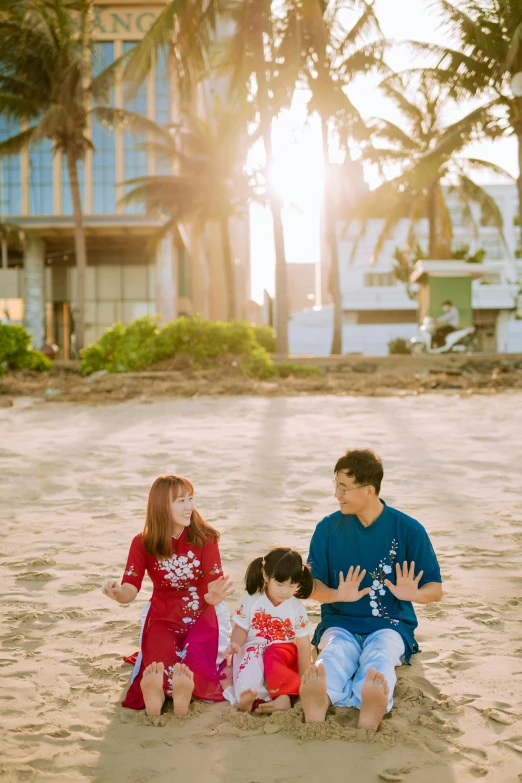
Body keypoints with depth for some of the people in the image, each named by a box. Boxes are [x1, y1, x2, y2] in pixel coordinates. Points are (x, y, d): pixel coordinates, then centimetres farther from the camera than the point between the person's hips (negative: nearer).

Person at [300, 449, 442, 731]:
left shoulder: (409, 530, -1)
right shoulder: (328, 528, 4)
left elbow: (435, 589, 2)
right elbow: (312, 585, 4)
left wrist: (413, 594, -22)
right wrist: (337, 595, -19)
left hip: (390, 625, -1)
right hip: (340, 622, 1)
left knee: (379, 658, -37)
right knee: (334, 655, -35)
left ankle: (370, 714, -66)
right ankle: (316, 711, -64)